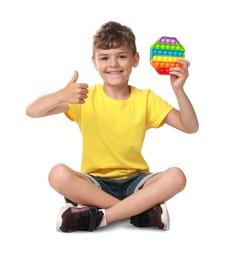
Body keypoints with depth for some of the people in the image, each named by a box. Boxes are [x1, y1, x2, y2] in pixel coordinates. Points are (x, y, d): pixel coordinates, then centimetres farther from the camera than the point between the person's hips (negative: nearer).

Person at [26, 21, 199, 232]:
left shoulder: (146, 99, 3)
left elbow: (190, 127, -3)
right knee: (58, 174, -31)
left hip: (134, 182, 1)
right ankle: (140, 211, -25)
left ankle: (99, 216, -27)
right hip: (95, 182, 0)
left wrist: (178, 90, -18)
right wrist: (61, 95, -31)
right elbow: (32, 112, -11)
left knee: (176, 177, -27)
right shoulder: (84, 97, -2)